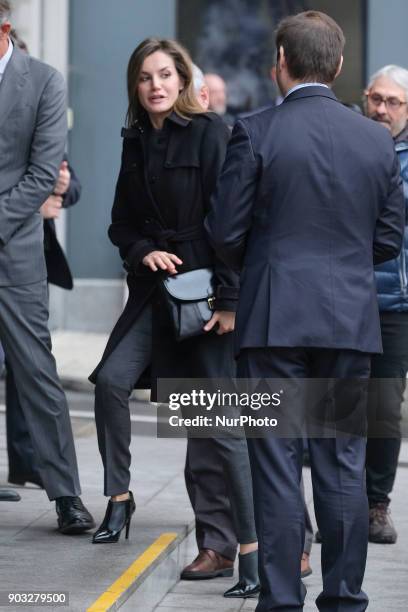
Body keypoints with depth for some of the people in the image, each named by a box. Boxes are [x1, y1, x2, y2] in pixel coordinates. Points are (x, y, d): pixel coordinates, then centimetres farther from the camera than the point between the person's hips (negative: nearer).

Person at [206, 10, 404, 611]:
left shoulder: (255, 133, -7)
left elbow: (225, 231, -4)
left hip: (274, 319, -3)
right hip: (352, 321, 3)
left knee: (276, 466, 1)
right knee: (343, 466, 9)